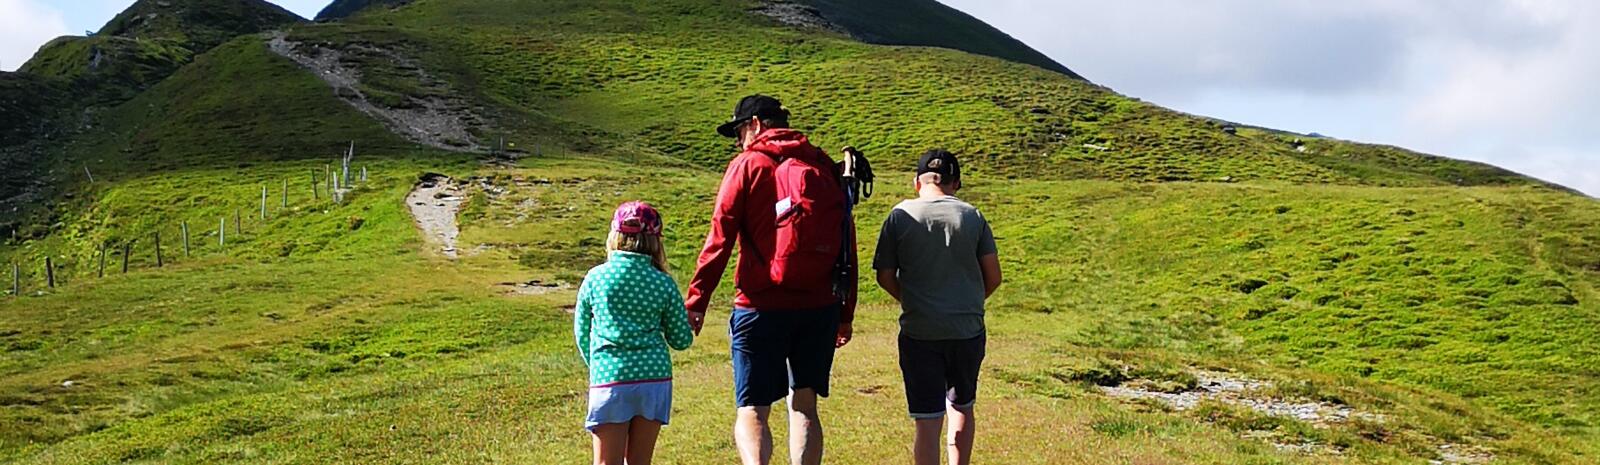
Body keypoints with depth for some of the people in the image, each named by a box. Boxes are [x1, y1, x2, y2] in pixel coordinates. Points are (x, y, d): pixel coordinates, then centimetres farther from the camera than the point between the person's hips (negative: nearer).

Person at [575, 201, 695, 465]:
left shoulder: (595, 278, 2)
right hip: (654, 376, 1)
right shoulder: (663, 284, 1)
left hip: (608, 380, -1)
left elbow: (581, 332, 12)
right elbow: (681, 340, 7)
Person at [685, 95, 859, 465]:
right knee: (803, 406, 15)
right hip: (820, 307, 4)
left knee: (752, 411, 1)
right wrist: (845, 314, 16)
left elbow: (720, 238, -7)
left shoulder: (748, 165, 0)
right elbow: (847, 247, 11)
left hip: (762, 306, -4)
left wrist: (696, 300, -5)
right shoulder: (825, 167, 13)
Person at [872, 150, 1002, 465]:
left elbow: (885, 277, -1)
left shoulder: (901, 215, -1)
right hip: (968, 330, 2)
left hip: (919, 332, -2)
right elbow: (993, 277, 2)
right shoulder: (972, 216, 2)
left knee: (927, 421, 0)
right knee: (962, 407, 22)